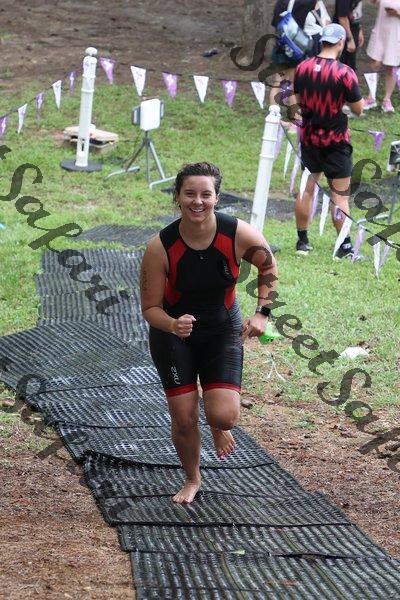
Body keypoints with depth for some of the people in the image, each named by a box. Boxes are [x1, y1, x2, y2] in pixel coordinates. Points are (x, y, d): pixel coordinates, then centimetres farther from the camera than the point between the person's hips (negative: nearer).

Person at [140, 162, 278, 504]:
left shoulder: (240, 235, -22)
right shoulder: (160, 248, -26)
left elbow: (269, 267, 1)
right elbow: (150, 308, -16)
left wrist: (262, 313, -7)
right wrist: (173, 325, -37)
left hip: (223, 331, 1)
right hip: (173, 332, -1)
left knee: (224, 417, -13)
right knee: (183, 419, -1)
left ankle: (218, 426, 28)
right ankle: (192, 479, 31)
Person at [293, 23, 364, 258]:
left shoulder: (303, 68, -2)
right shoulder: (345, 73, -18)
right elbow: (359, 109, -10)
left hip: (309, 137, 5)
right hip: (336, 141, -5)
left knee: (306, 189, 13)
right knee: (340, 194, 1)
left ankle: (303, 241, 18)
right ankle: (344, 246, 4)